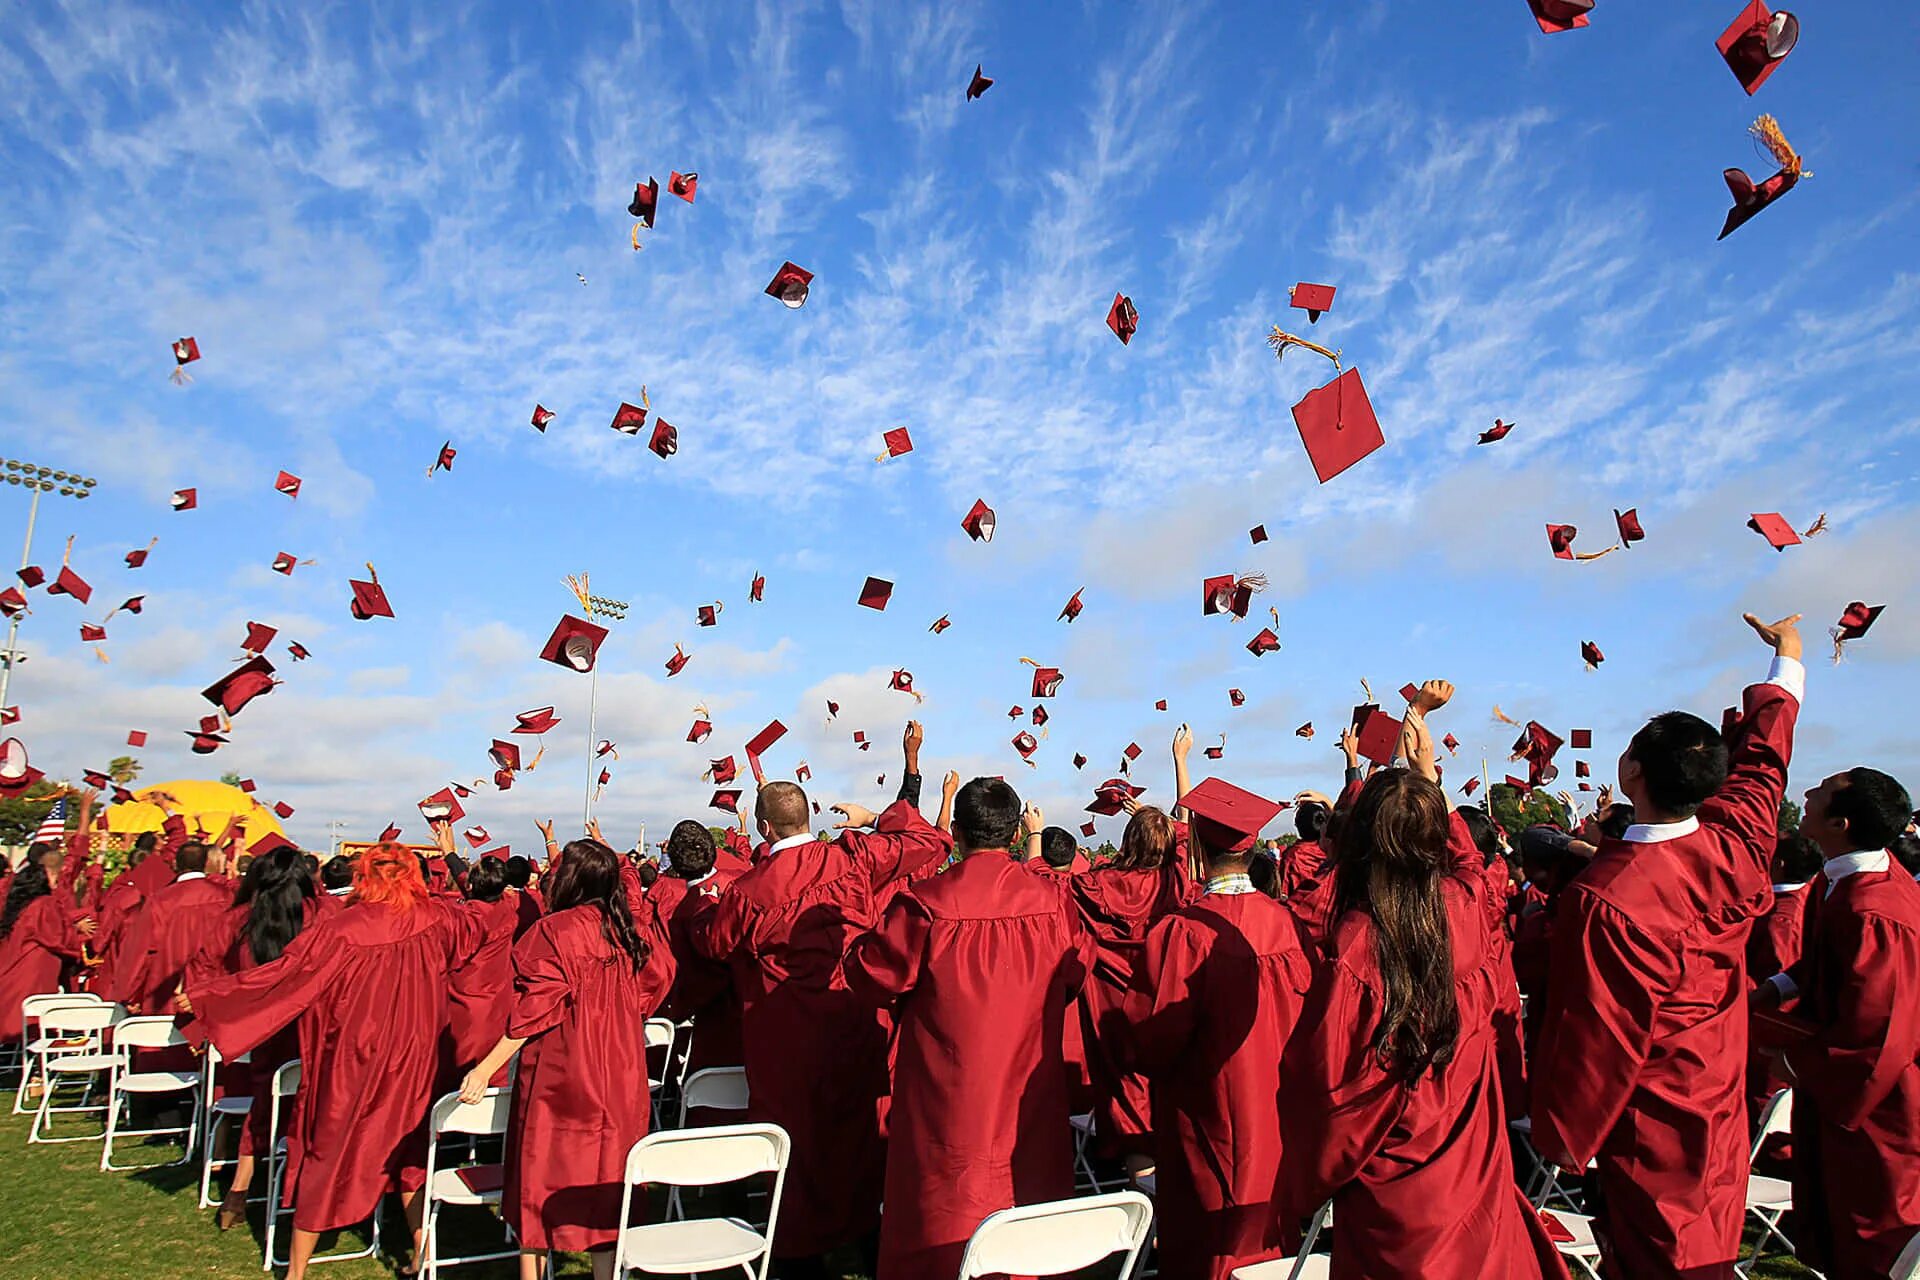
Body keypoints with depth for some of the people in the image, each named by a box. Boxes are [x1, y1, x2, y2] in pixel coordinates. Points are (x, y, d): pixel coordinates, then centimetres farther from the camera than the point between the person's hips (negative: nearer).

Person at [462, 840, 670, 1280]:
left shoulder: (552, 930, -14)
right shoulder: (627, 933, 2)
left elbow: (534, 1012, -16)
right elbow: (646, 998, 11)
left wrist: (486, 1068, -12)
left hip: (558, 1077, -4)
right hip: (618, 1078, 5)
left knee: (538, 1179, 11)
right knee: (604, 1183, 12)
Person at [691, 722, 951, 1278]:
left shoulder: (744, 893, -13)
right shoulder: (852, 858, -11)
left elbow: (709, 942, 7)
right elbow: (931, 842, -3)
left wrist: (708, 908, 27)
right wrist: (876, 818, 9)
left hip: (786, 1041, -2)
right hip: (856, 1027, 2)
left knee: (799, 1143, 13)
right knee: (858, 1134, 18)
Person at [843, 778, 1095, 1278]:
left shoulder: (923, 904, -19)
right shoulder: (1054, 904, -9)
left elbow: (868, 978, -10)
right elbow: (1081, 973, 7)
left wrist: (867, 938, 9)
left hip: (949, 1099, -3)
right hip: (1030, 1100, 3)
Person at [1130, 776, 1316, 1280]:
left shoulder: (1183, 933, -24)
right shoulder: (1288, 922, -9)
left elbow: (1155, 1045, -17)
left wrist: (1138, 1051, 4)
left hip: (1212, 1130, -5)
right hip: (1279, 1128, 5)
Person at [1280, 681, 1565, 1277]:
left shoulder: (1356, 945, -28)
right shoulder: (1464, 904, -13)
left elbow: (1319, 1079, -21)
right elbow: (1463, 851, 12)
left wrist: (1304, 1187, -3)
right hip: (1476, 1177, 5)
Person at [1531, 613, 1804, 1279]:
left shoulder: (1607, 900, -31)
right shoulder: (1738, 848, -12)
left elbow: (1594, 1039, -22)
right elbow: (1761, 757, 9)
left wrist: (1561, 1140, -6)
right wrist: (1788, 664, 27)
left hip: (1650, 1132, -7)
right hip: (1724, 1116, 7)